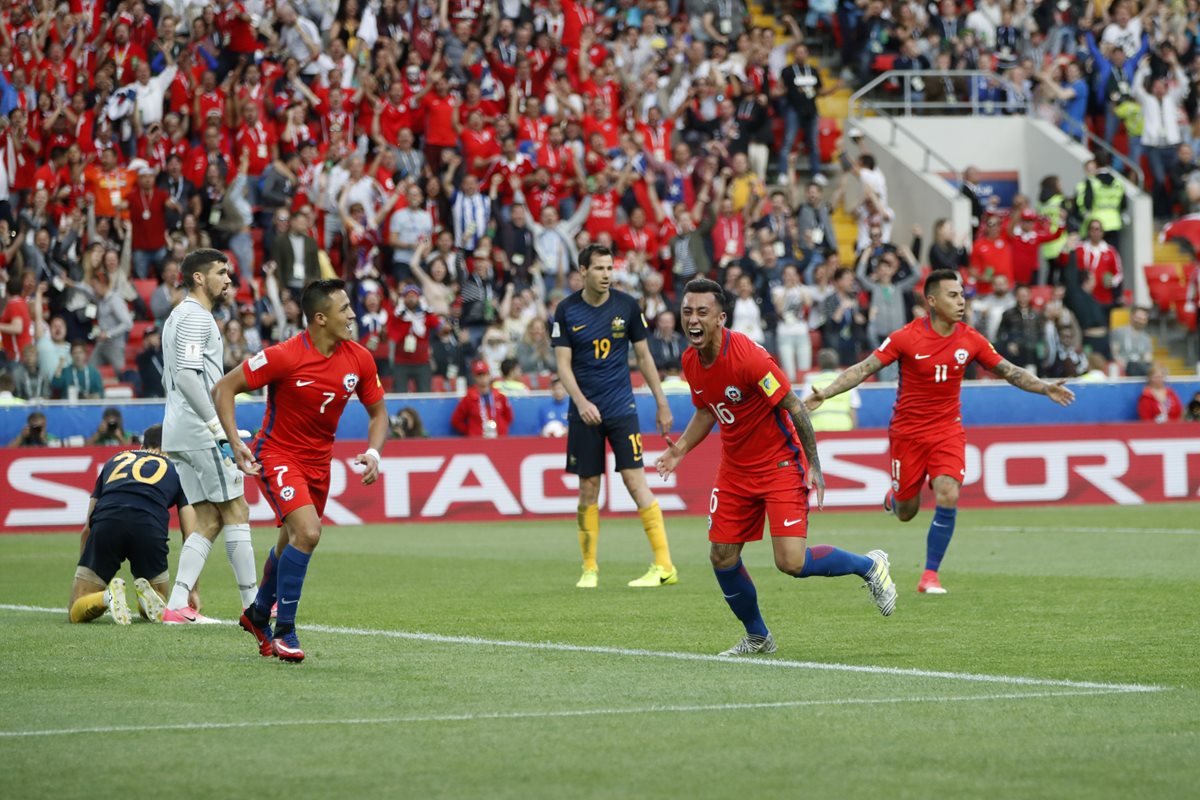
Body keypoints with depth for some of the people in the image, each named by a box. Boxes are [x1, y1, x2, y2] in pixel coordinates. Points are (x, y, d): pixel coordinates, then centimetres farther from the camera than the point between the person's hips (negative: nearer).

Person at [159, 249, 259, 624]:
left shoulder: (180, 316, 22)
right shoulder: (196, 317, -10)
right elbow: (186, 376, -21)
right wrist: (218, 425, -21)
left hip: (180, 433, 10)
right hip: (200, 432, -10)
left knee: (208, 520, 7)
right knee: (236, 512, -5)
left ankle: (177, 604, -2)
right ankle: (253, 603, -2)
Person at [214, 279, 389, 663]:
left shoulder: (359, 359, -7)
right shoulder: (285, 356, -23)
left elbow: (378, 412, 7)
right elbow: (224, 388, -15)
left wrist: (373, 452, -12)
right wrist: (235, 442, -24)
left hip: (318, 461, 6)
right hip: (278, 455, -6)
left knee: (291, 543, 19)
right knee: (307, 532, -25)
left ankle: (258, 614, 46)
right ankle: (284, 631, -12)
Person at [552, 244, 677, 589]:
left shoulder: (626, 305, 0)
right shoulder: (567, 311, -1)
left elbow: (643, 356, 8)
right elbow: (563, 363, -3)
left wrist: (661, 402, 8)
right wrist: (581, 402, -19)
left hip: (621, 408, -1)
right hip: (584, 412, 1)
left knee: (635, 480, -10)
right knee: (588, 489, 4)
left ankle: (664, 565, -11)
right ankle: (589, 568, 15)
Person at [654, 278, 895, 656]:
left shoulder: (748, 357, -25)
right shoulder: (691, 361, -2)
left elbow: (794, 408, -18)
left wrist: (813, 465, -18)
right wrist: (681, 448, 1)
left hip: (780, 463, -7)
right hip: (735, 469, 7)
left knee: (791, 562, -16)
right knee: (722, 557, 3)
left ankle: (869, 565, 11)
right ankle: (757, 636, 26)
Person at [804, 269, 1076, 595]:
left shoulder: (970, 340, -4)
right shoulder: (906, 338, -14)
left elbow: (1009, 372, 6)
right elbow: (864, 369, -14)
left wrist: (1046, 388, -6)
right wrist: (823, 394, -25)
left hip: (948, 430, 2)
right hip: (908, 431, -2)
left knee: (948, 497, -20)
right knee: (906, 512, 6)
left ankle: (930, 576, -7)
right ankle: (895, 496, 46)